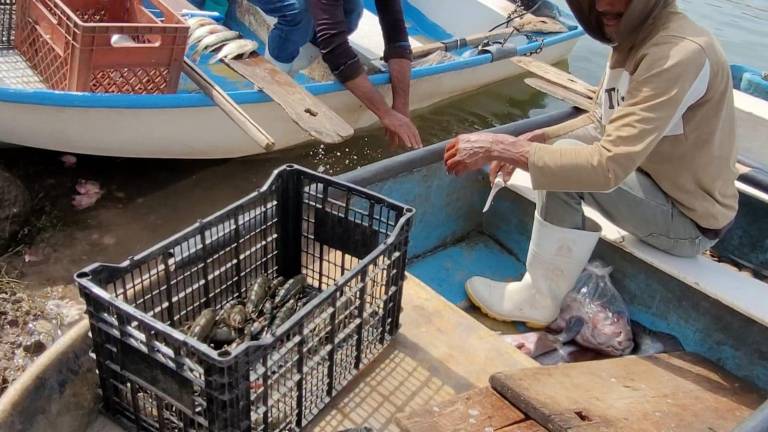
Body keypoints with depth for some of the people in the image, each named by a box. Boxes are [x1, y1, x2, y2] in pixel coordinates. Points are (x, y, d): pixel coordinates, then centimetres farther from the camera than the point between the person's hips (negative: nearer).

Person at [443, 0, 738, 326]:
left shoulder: (681, 54, -28)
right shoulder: (632, 37, 0)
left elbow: (609, 165, -35)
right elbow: (602, 123, 10)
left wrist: (500, 147, -33)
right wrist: (533, 140, -6)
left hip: (692, 219, -9)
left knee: (567, 157, -24)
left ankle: (538, 299, -9)